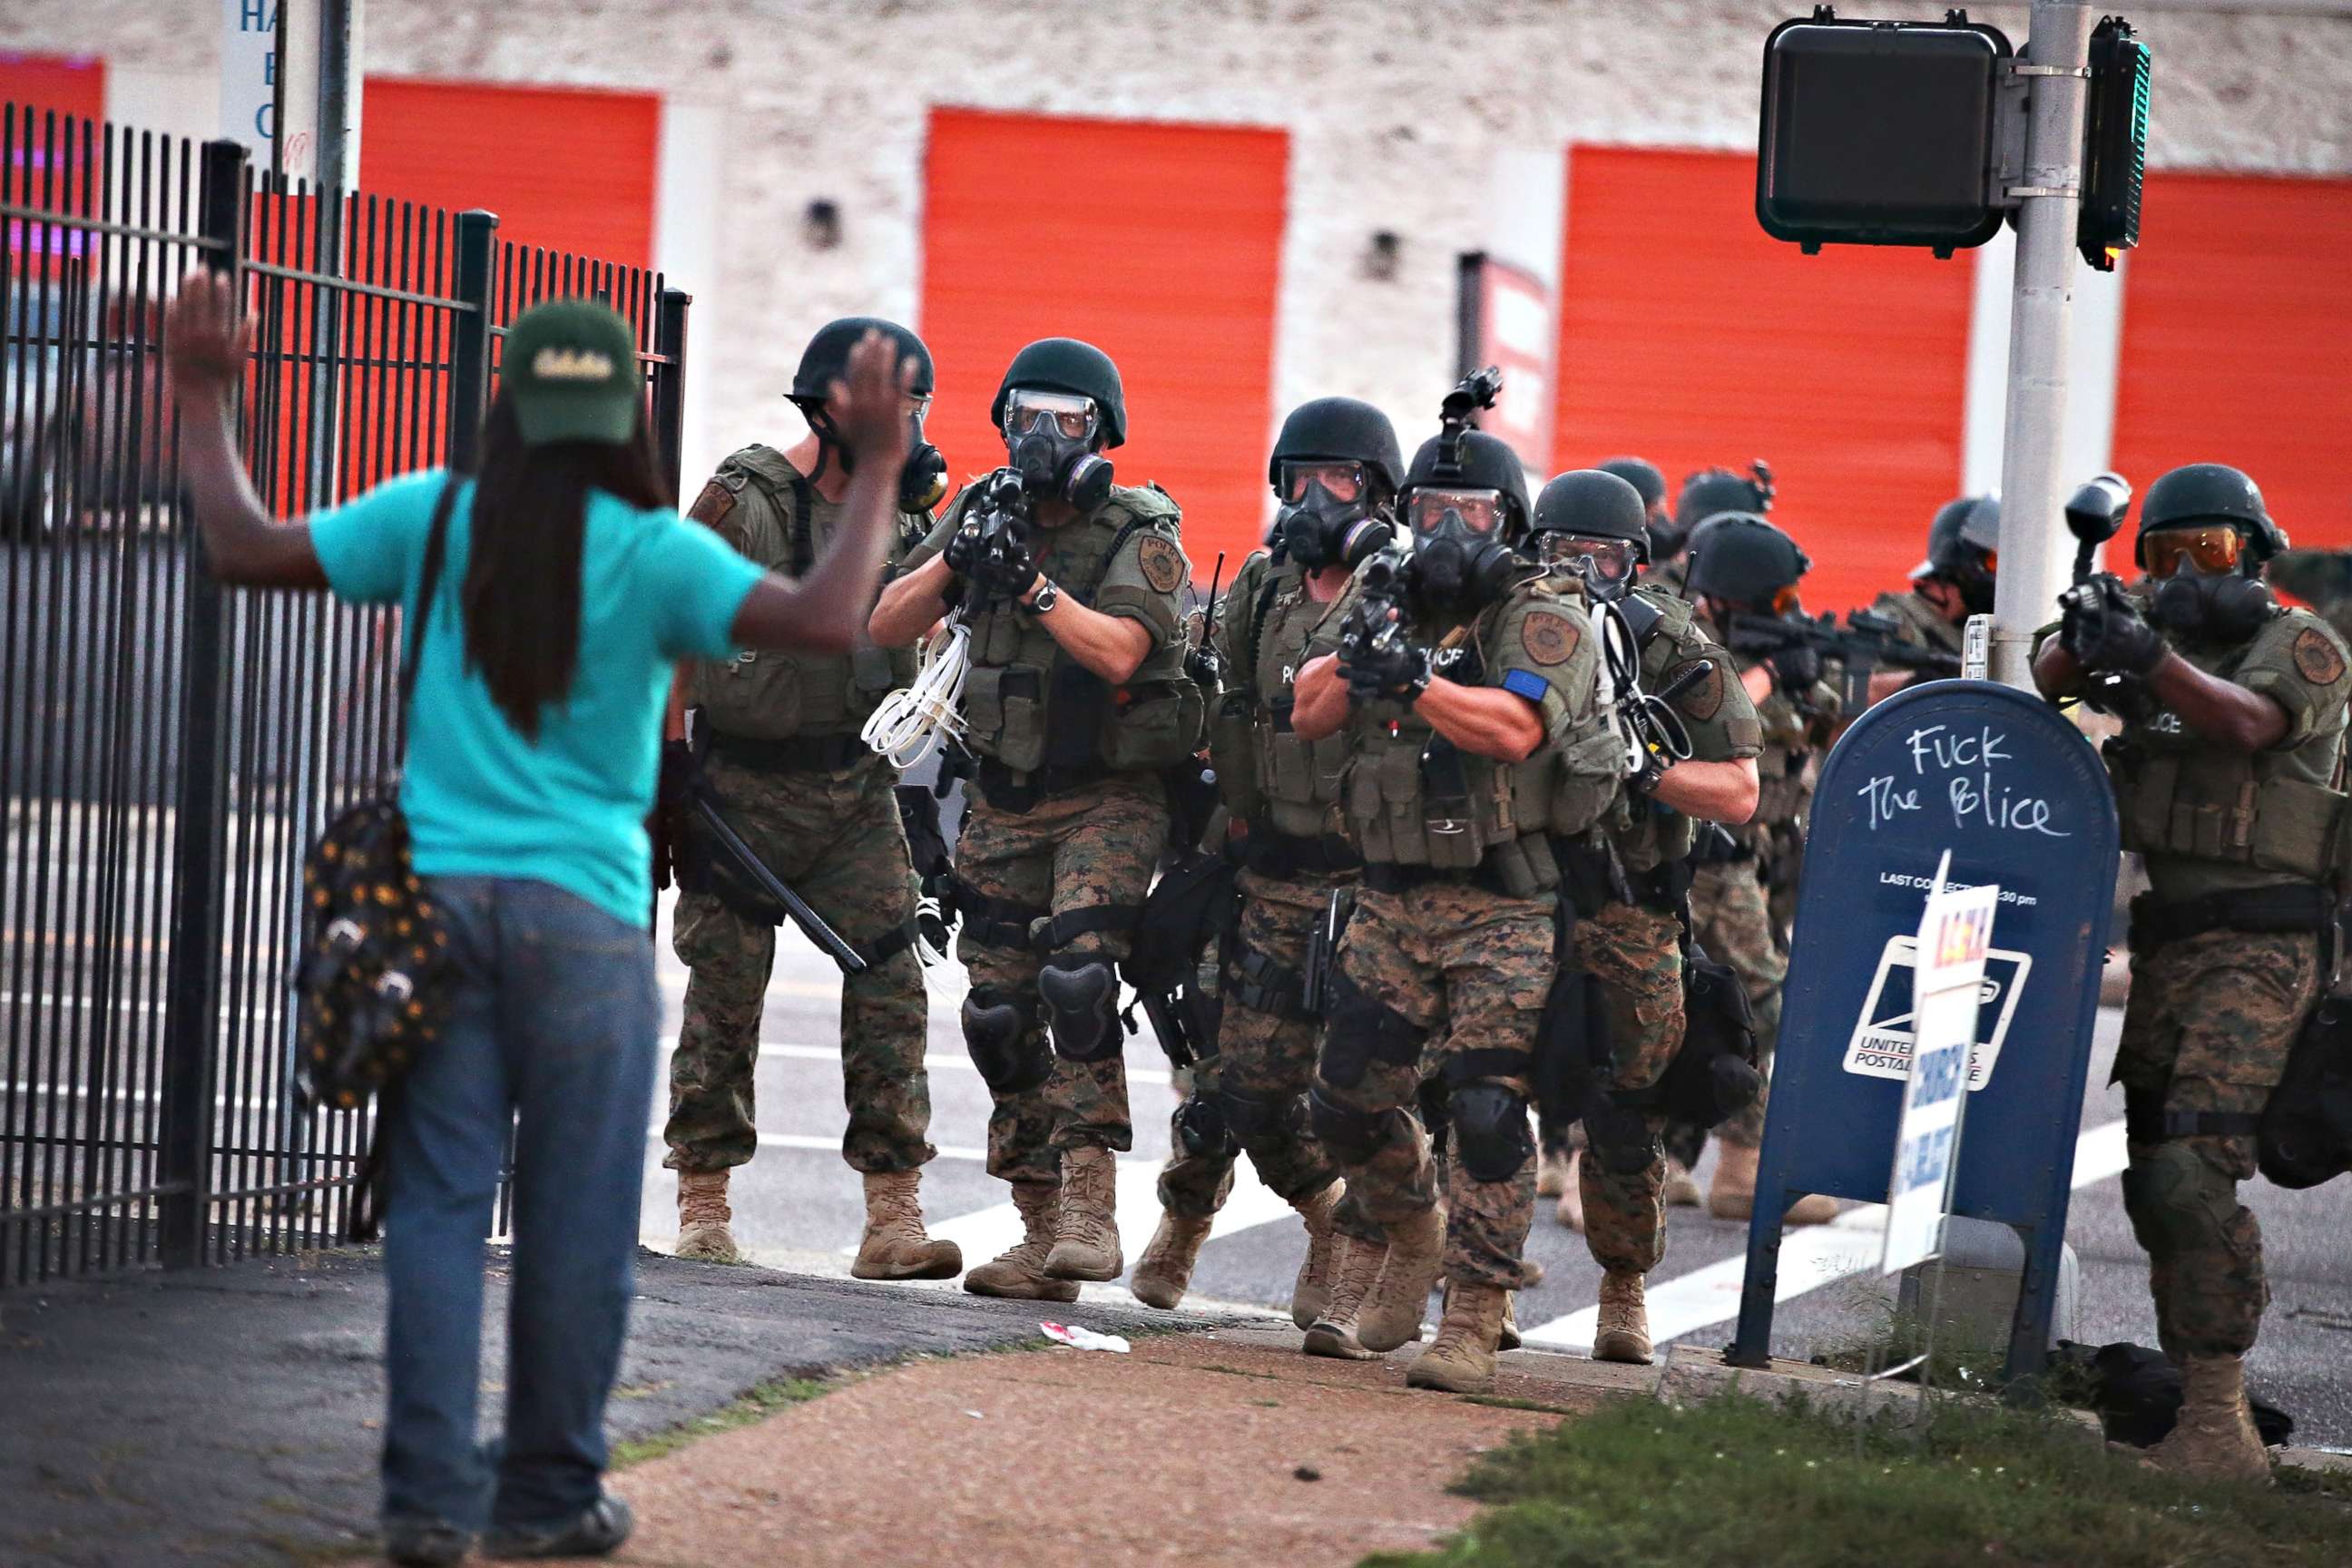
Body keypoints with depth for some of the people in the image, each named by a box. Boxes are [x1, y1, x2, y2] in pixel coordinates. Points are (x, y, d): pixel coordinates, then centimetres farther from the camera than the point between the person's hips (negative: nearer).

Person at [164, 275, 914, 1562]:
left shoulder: (434, 518, 3)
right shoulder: (654, 556, -5)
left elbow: (244, 550, 5)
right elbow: (822, 622, -16)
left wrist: (204, 403, 18)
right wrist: (877, 470, -6)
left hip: (439, 896, 3)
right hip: (582, 913, -2)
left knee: (436, 1201, 3)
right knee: (573, 1215, 6)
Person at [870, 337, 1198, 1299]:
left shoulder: (1142, 535, -8)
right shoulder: (984, 511, 6)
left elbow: (1117, 650, -24)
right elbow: (886, 627, 2)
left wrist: (1028, 580, -31)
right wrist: (956, 559, -14)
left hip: (1108, 800, -5)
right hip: (1004, 803, 5)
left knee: (1076, 976, -24)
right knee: (1001, 1011, 3)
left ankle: (1089, 1208, -23)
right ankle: (1041, 1236, 9)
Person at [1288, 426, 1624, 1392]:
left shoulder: (1543, 618, -5)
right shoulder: (1383, 599, 11)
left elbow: (1514, 728, -23)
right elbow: (1309, 717, 2)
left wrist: (1409, 680, -32)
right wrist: (1359, 653, -15)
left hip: (1503, 912, -6)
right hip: (1392, 903, 6)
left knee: (1485, 1106, -12)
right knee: (1346, 1100, 7)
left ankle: (1473, 1321, -7)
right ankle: (1413, 1255, 30)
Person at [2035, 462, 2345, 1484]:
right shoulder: (2159, 637, 15)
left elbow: (2247, 723, -22)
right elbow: (2050, 679, 1)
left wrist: (2151, 660, -37)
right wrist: (2081, 640, -22)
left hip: (2257, 948, -7)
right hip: (2158, 939, 7)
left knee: (2194, 1170, -19)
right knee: (2155, 1182, 9)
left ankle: (2219, 1426, -21)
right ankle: (2188, 1388, 18)